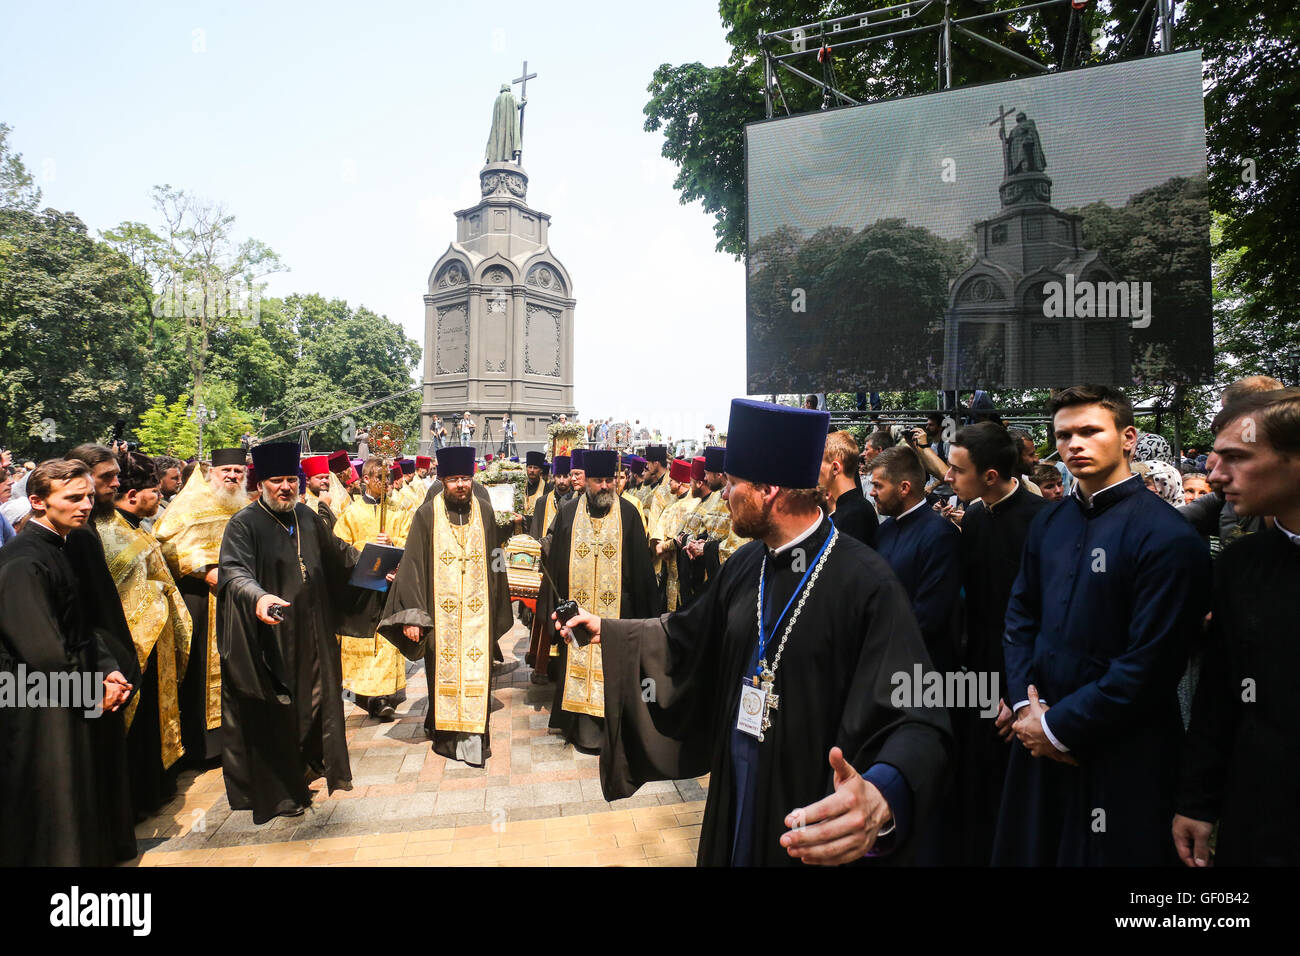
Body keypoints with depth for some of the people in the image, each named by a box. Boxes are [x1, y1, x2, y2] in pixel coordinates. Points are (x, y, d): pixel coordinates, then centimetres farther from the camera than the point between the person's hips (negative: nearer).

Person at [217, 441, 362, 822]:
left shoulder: (307, 516, 7)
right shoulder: (244, 524, -13)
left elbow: (336, 551, 23)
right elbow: (235, 571, -28)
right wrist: (259, 597, -47)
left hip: (311, 635, 6)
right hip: (270, 636, -6)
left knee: (313, 699, 17)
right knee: (275, 714, 4)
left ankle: (306, 766, 38)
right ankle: (280, 790, 20)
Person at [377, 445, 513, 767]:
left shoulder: (484, 513, 3)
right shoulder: (426, 515, -3)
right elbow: (412, 566, -5)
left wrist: (497, 614, 12)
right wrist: (411, 616, -11)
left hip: (477, 613, 2)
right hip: (440, 614, -1)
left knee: (476, 674, 2)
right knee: (443, 674, 8)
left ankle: (474, 736, 13)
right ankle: (444, 733, 25)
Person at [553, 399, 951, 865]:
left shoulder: (866, 583, -24)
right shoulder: (745, 565, -2)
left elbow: (916, 716, -29)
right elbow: (689, 636, 13)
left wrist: (882, 797, -47)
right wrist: (605, 628, 16)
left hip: (812, 821, -5)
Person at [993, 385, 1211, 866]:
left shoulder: (1167, 536, -16)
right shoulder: (1049, 521, 5)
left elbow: (1150, 663, -18)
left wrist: (1059, 727, -13)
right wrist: (1026, 704, -3)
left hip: (1119, 754, -6)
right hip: (1040, 741, 6)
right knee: (1029, 851, 19)